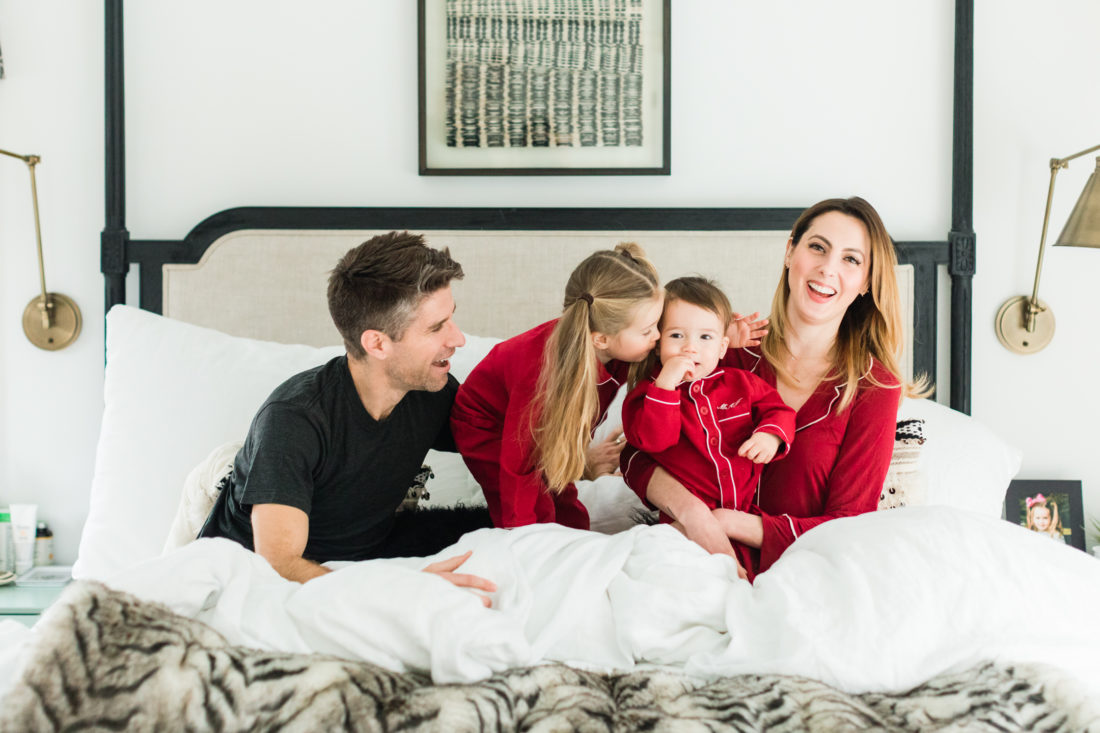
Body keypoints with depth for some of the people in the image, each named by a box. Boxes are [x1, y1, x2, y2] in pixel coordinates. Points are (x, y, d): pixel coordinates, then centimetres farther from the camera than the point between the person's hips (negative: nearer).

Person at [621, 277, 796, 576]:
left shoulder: (741, 382, 12)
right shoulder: (648, 394, 3)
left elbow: (777, 408, 14)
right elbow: (652, 439, -13)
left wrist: (771, 436, -8)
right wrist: (666, 384, -19)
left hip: (753, 512, 3)